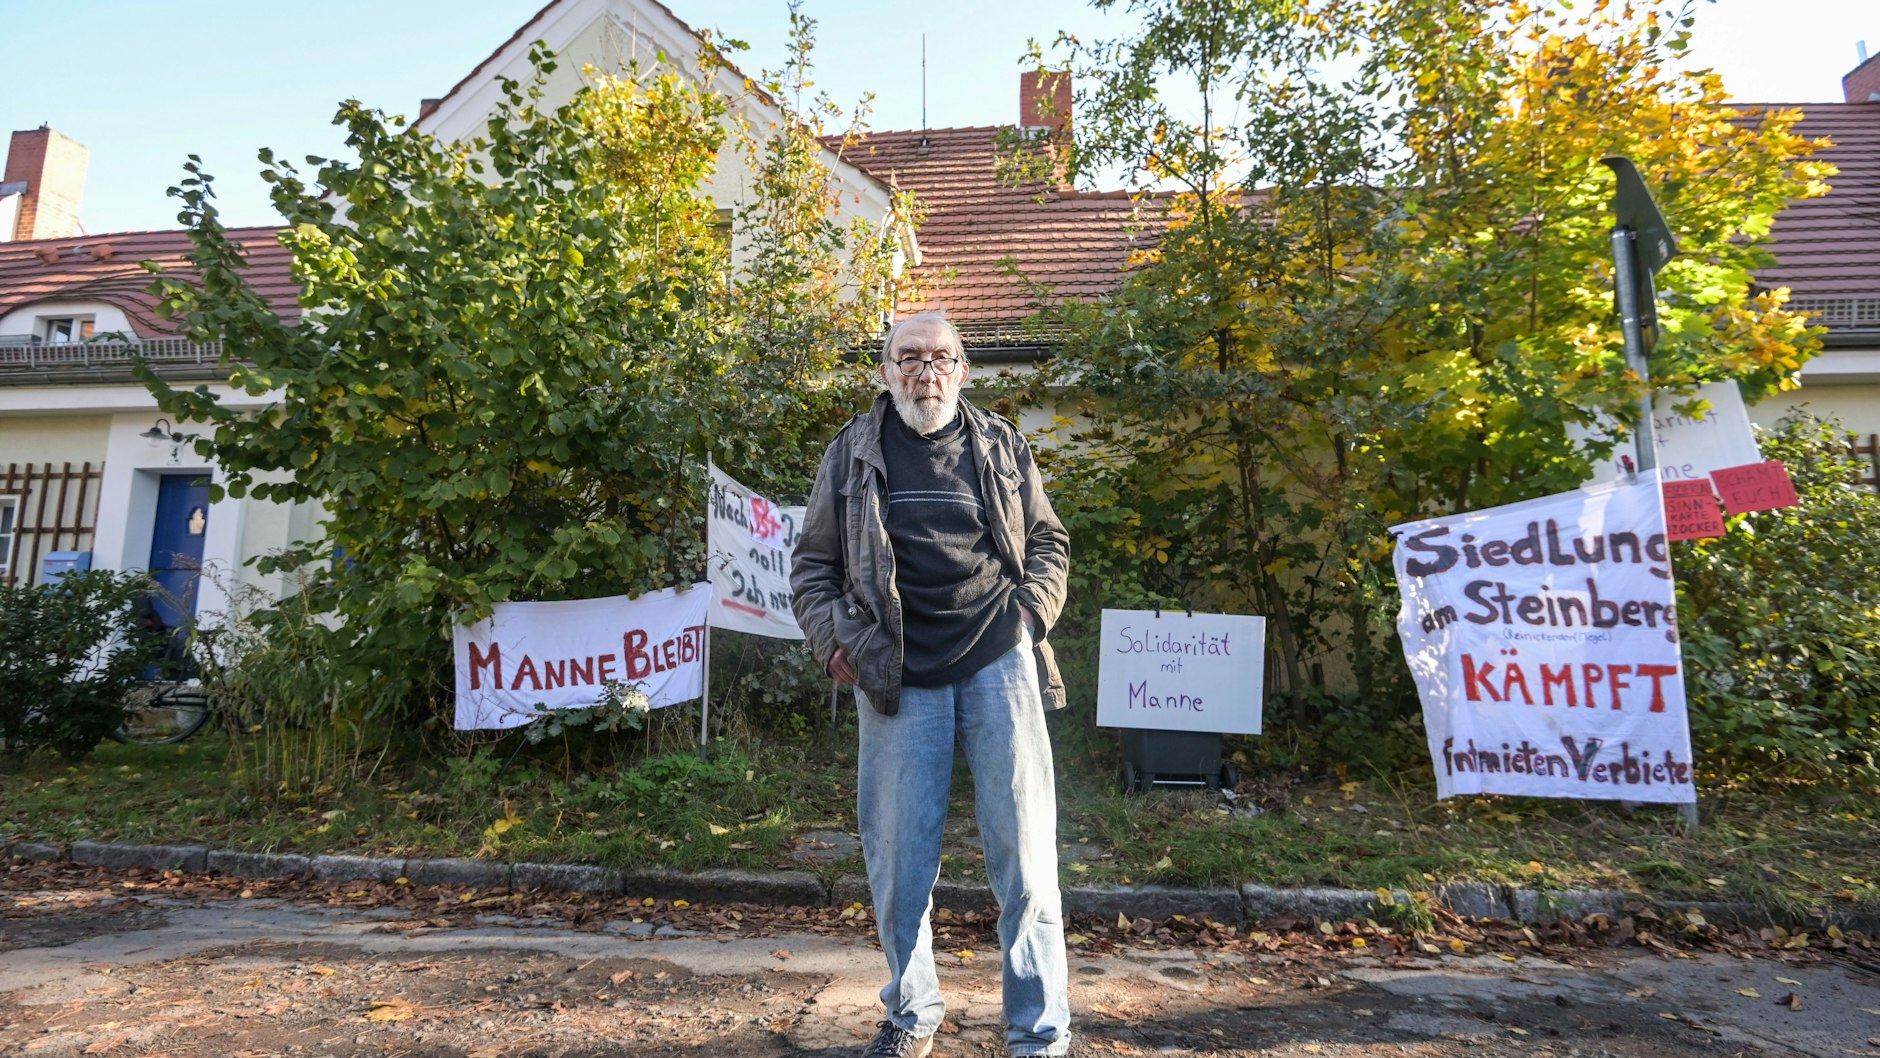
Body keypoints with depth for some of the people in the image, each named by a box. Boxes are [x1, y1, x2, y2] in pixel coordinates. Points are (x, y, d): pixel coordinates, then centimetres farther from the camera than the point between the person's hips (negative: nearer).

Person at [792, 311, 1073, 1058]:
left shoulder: (1000, 445, 8)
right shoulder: (853, 452, 5)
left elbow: (1048, 542, 14)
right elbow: (813, 562, 10)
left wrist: (1033, 610, -1)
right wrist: (832, 640, -2)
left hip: (998, 665, 0)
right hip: (898, 679, 0)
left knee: (1025, 854, 3)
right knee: (897, 859, 9)